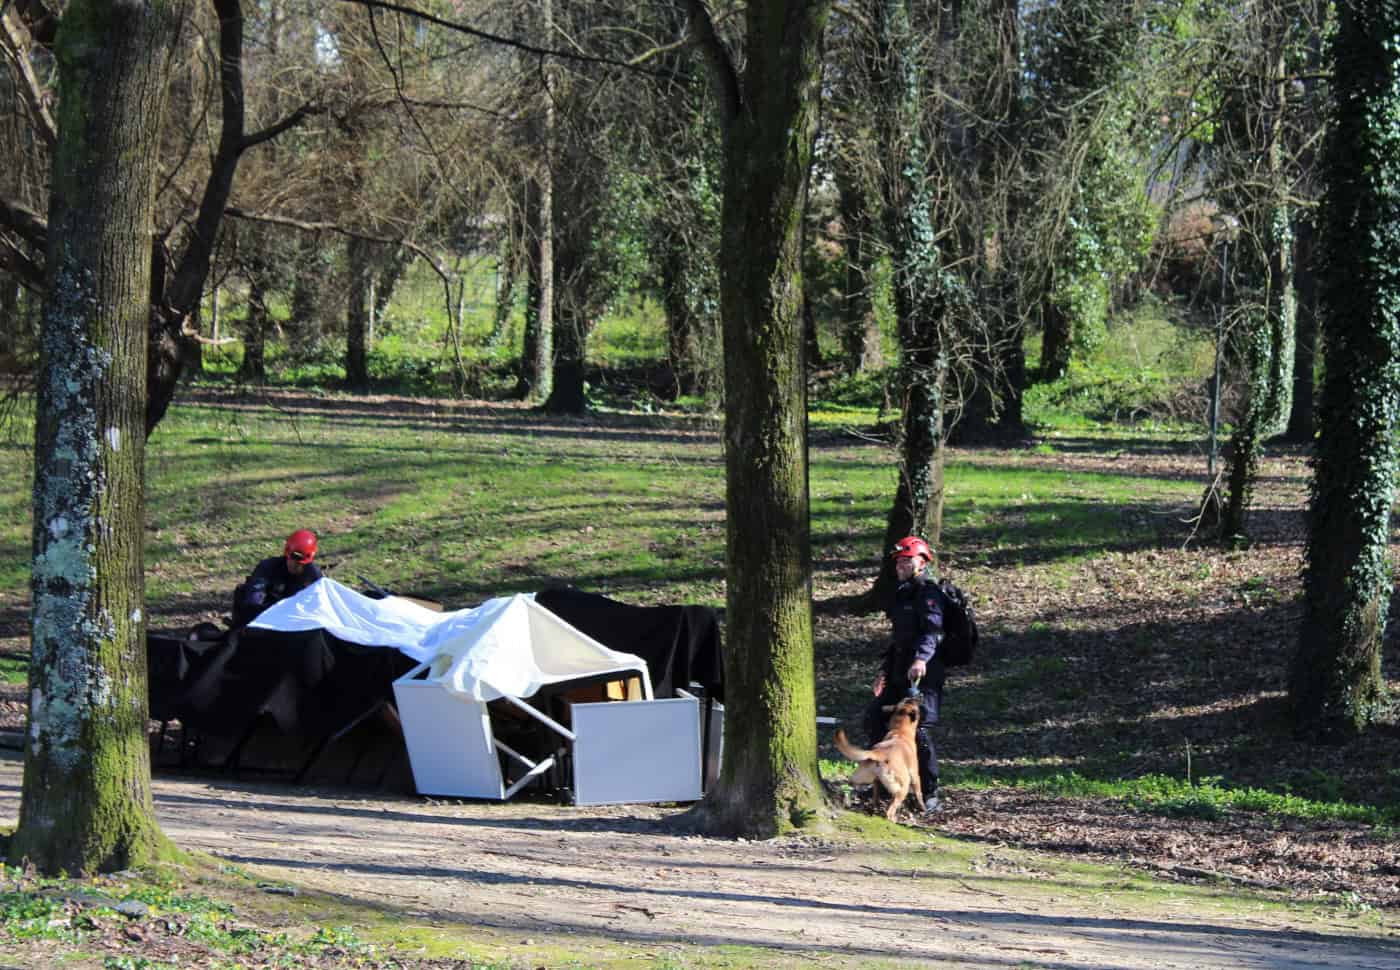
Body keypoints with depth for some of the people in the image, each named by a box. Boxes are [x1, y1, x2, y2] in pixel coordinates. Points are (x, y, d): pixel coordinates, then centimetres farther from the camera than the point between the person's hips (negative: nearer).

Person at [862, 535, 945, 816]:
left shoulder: (927, 592, -9)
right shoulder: (902, 594, 21)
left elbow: (932, 629, -26)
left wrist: (921, 658, -42)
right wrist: (885, 671, 28)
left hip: (924, 674, -10)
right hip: (900, 674, 10)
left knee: (918, 729, -14)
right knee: (873, 718, 10)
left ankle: (930, 795, -6)